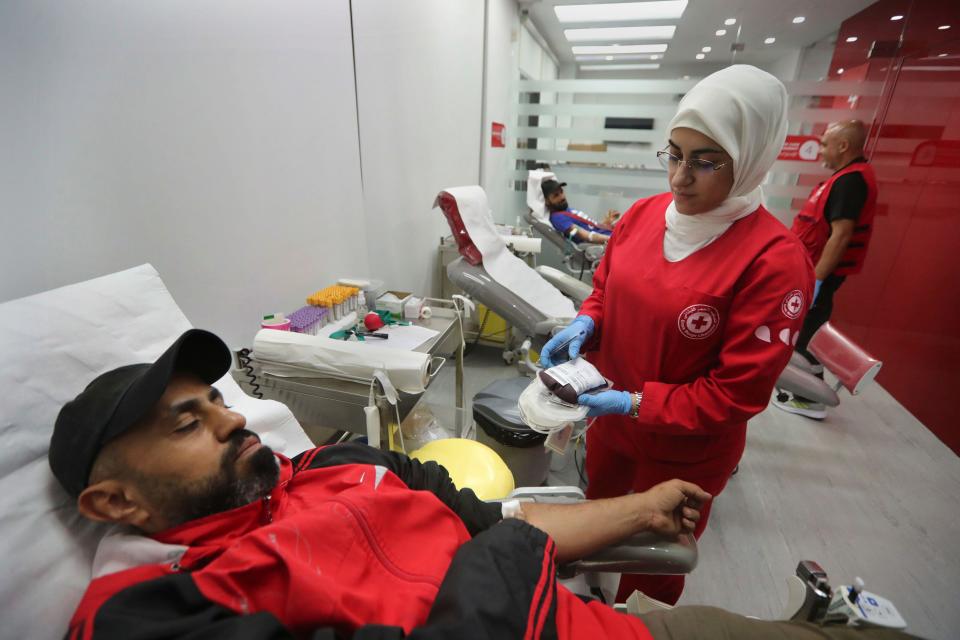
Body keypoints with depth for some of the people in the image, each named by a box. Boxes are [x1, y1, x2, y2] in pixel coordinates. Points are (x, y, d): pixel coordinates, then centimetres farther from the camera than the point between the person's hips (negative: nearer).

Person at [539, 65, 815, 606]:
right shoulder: (644, 214, -7)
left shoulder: (775, 261, -23)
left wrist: (637, 404, -26)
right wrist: (584, 325, -14)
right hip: (611, 420, 6)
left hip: (686, 452, -5)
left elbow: (739, 391, -21)